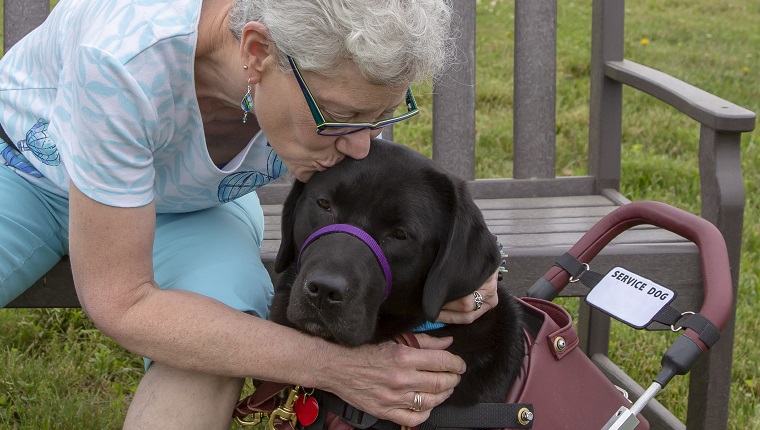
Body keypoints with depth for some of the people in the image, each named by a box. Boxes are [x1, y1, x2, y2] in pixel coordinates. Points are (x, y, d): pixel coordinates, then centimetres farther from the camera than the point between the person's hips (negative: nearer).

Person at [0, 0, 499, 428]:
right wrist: (331, 367, -40)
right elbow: (121, 302, -36)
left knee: (213, 344, -30)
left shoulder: (346, 85, -28)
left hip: (189, 205, 3)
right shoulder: (126, 57, -43)